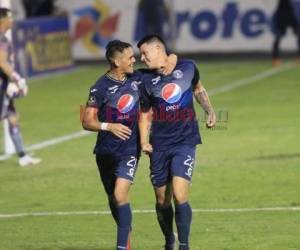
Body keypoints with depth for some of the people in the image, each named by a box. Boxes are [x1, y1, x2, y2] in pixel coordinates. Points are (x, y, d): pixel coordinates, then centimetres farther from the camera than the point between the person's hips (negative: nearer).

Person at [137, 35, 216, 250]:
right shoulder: (147, 81, 2)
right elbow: (145, 114, 10)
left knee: (179, 195, -17)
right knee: (162, 201, 7)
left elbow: (198, 89, 20)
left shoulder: (187, 68, 0)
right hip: (159, 145, 2)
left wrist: (210, 111, 6)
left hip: (185, 142, -2)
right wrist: (144, 141, -3)